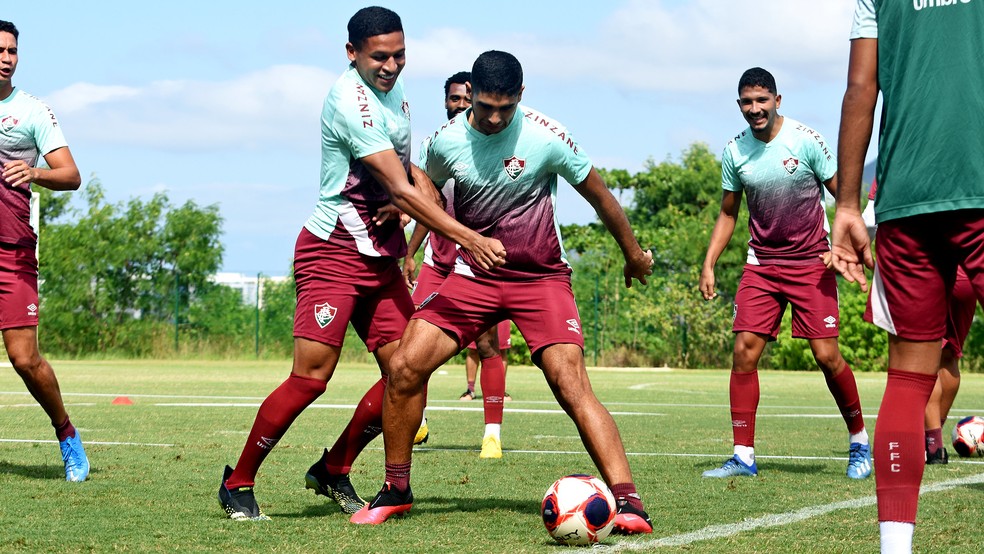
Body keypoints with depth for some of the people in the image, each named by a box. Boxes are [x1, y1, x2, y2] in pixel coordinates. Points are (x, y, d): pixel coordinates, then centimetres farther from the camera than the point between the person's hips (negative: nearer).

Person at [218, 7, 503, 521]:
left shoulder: (395, 87, 9)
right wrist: (468, 238, -24)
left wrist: (406, 199, -2)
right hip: (334, 252, -9)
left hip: (381, 256, 9)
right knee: (311, 377, -13)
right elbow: (399, 187, -23)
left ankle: (334, 470, 17)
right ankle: (238, 484, 1)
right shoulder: (350, 100, -19)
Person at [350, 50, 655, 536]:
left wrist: (634, 254, 11)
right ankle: (396, 491, 7)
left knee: (572, 386, -21)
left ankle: (626, 501, -22)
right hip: (473, 275, 3)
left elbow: (598, 194, 0)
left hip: (541, 278, -3)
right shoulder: (447, 141, -5)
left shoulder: (546, 137, -15)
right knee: (404, 367, -10)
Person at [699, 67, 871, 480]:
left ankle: (859, 442, 14)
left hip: (811, 263, -3)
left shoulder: (806, 140, -9)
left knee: (827, 355, -7)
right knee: (744, 351, -8)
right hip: (761, 264, 3)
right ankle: (743, 456, -3)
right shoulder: (735, 152, 2)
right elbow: (727, 214, 13)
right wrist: (709, 265, 5)